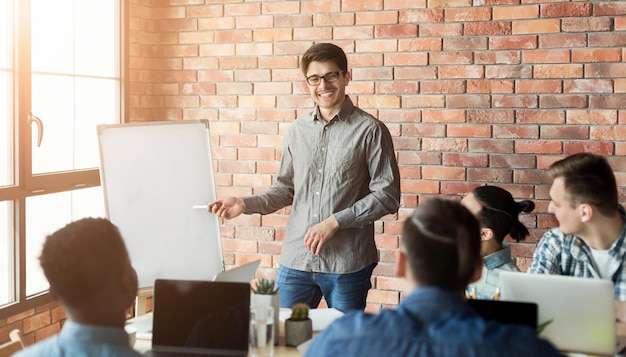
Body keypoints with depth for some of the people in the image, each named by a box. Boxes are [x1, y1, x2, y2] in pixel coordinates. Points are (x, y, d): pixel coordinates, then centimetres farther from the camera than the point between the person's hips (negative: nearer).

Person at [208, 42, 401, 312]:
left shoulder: (370, 130, -4)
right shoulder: (297, 131, 11)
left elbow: (387, 195, -7)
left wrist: (335, 221, -14)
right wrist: (245, 204, 1)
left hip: (347, 264, -4)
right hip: (295, 261, 4)